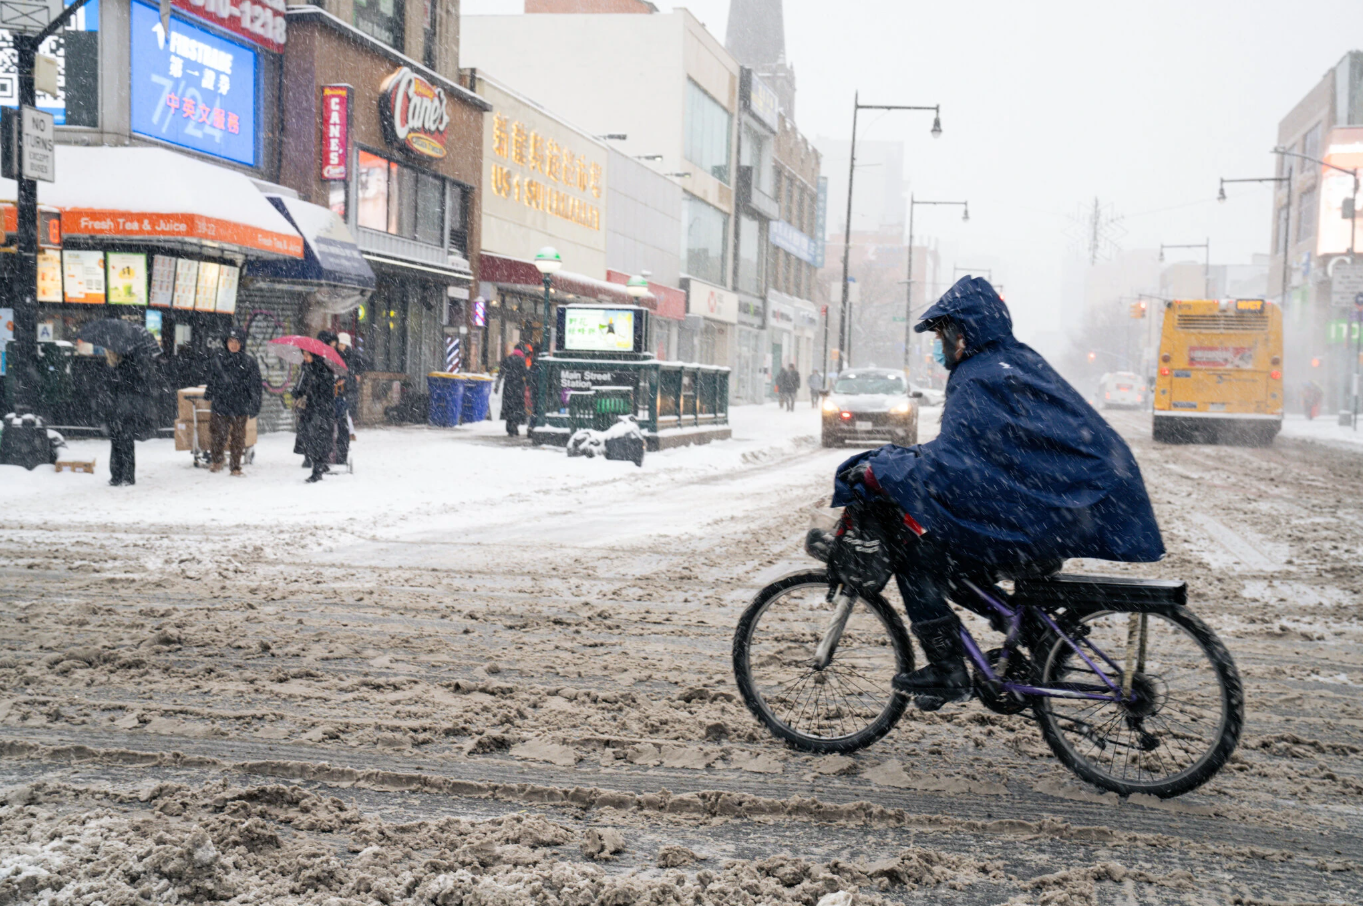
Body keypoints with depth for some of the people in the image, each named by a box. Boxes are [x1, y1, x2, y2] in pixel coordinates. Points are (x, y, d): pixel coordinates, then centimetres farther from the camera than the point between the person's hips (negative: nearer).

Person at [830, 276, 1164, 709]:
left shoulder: (978, 379, -13)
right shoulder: (1021, 362, 16)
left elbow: (951, 464, -23)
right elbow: (969, 447, 23)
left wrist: (879, 472, -18)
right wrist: (903, 455, 20)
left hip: (1046, 521, -10)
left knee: (918, 554, -10)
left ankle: (947, 672, -5)